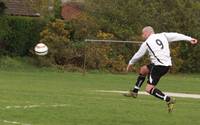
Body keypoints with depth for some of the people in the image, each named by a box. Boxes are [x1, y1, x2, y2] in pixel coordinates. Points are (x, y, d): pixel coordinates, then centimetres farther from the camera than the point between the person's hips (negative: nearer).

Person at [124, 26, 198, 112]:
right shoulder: (163, 36, 12)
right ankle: (134, 92, 32)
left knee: (149, 89, -9)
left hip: (159, 65, -8)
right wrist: (189, 39, 1)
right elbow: (176, 36, 3)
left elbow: (138, 55, 11)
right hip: (167, 64, 8)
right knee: (143, 70, 27)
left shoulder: (146, 43, 0)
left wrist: (130, 63, 28)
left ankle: (169, 100, -17)